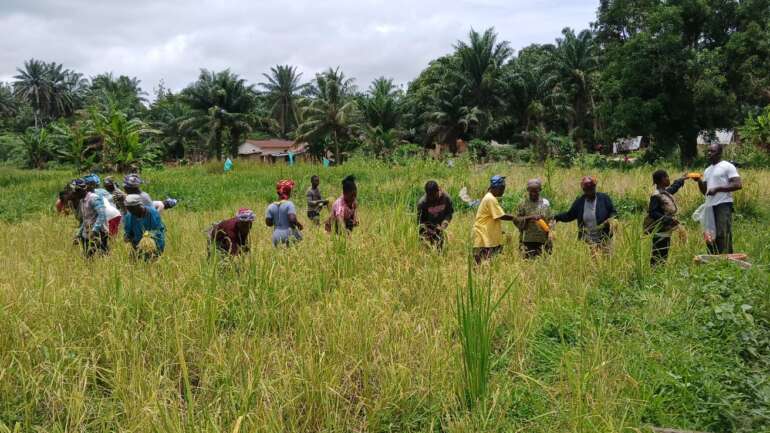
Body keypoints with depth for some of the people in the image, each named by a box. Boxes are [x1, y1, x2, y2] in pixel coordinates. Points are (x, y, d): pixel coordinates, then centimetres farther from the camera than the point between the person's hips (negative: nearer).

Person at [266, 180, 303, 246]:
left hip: (276, 236, 4)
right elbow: (292, 219, -20)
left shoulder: (271, 206, 5)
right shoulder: (289, 204, -9)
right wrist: (298, 224, -2)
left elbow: (268, 222, 3)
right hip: (289, 235, -4)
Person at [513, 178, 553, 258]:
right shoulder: (523, 204, 1)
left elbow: (550, 221, 11)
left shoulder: (545, 203, 8)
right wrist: (528, 218, -17)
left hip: (542, 240, 2)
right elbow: (516, 219, -3)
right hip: (528, 240, -2)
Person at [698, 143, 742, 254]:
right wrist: (699, 181, 5)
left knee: (723, 235, -13)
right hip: (710, 206, 8)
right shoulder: (707, 170, 21)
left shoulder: (727, 166, -2)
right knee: (710, 237, 8)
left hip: (723, 205, -8)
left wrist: (717, 189, -17)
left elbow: (738, 185, -12)